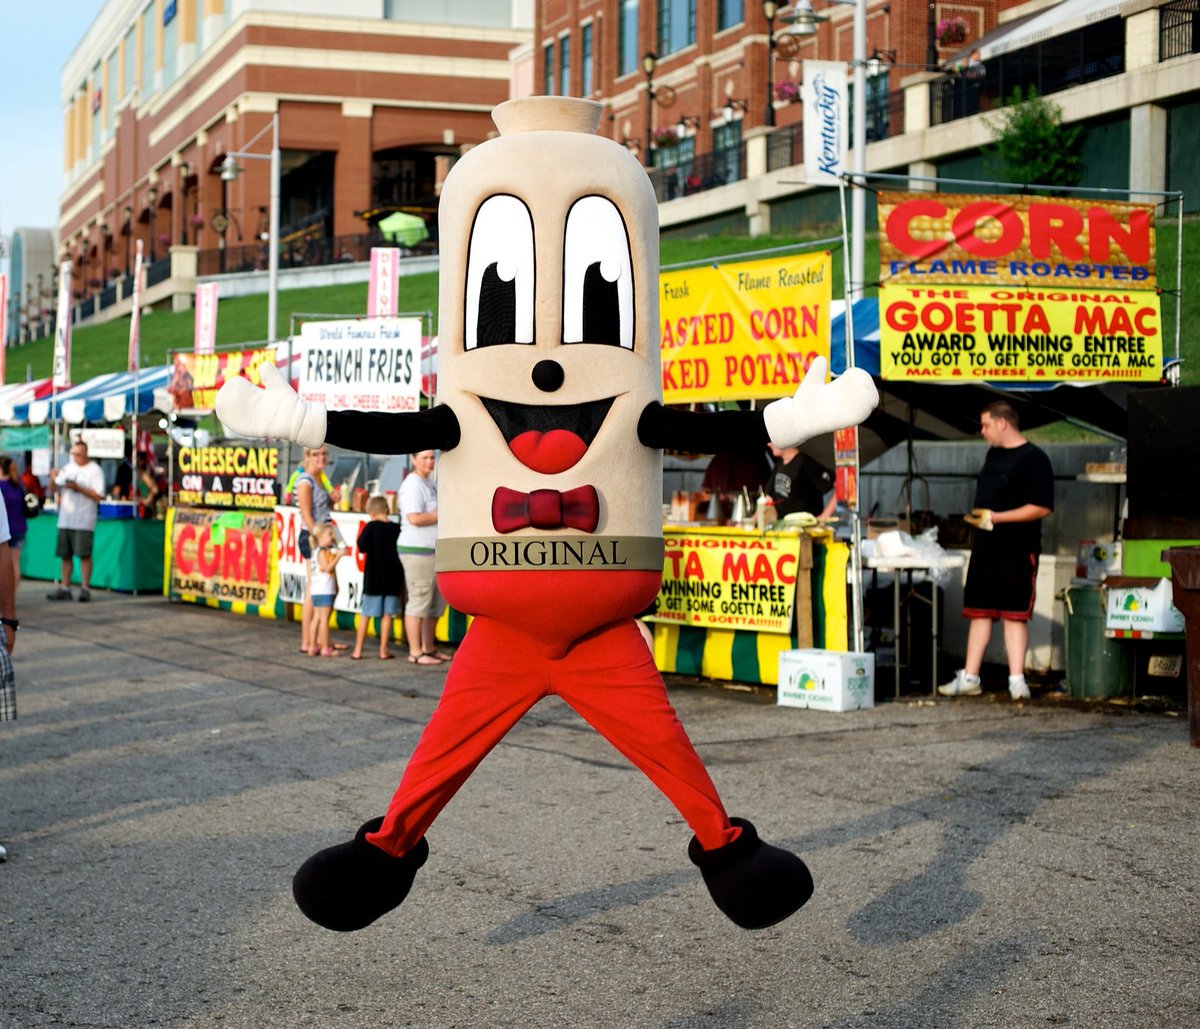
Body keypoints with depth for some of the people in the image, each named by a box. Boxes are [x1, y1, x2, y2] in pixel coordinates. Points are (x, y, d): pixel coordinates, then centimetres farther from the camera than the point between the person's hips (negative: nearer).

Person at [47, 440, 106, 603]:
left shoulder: (94, 471, -2)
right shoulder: (67, 468, 14)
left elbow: (98, 496, -10)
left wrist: (78, 488, -16)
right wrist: (54, 479, -2)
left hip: (84, 521, -5)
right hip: (65, 520, 6)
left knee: (84, 554, -7)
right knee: (65, 555, 7)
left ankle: (85, 588, -3)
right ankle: (65, 588, 12)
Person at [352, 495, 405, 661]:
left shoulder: (371, 527, -9)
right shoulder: (396, 529, -2)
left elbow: (361, 547, -10)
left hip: (373, 578, -1)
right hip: (392, 577, 1)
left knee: (366, 614, 6)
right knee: (387, 614, 4)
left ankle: (358, 650, 6)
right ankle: (383, 651, 4)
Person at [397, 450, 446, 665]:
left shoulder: (431, 483, 17)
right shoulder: (413, 484, -13)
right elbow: (415, 518, -24)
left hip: (434, 550, 10)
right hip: (417, 551, -10)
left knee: (436, 601, 15)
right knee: (418, 601, -6)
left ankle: (429, 649, 24)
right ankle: (415, 653, -2)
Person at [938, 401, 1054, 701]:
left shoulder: (1034, 459, -12)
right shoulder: (993, 454, 14)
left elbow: (1042, 507, -19)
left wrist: (996, 517, -21)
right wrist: (977, 516, 11)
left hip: (1017, 552, -8)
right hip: (984, 548, 8)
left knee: (1015, 614, -4)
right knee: (979, 612, 10)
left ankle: (1017, 680, 1)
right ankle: (969, 678, 14)